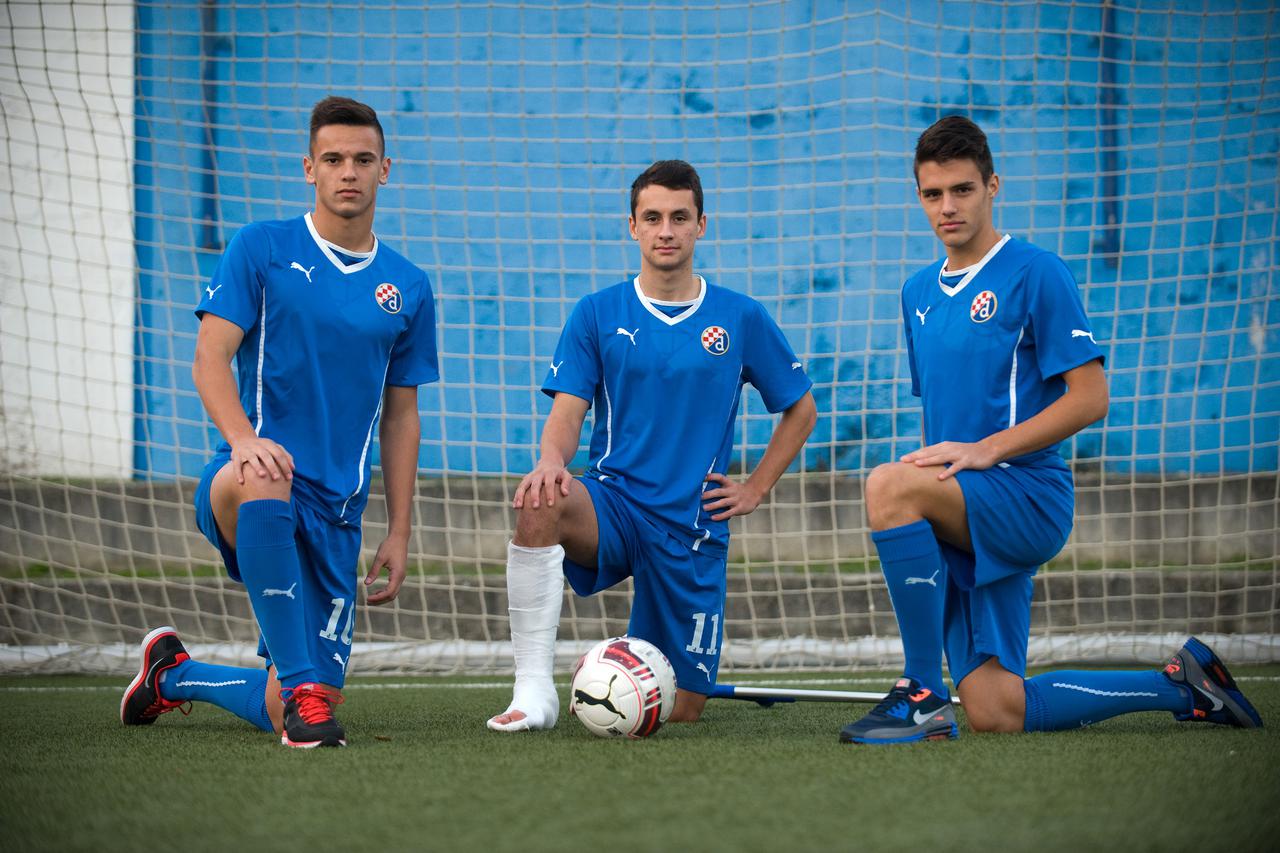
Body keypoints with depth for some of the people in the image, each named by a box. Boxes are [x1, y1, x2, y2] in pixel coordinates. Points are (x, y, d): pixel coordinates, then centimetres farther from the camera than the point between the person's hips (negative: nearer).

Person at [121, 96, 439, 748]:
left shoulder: (408, 289, 11)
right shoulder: (260, 249, 1)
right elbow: (210, 358, -7)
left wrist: (399, 532, 10)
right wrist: (243, 438, -26)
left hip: (336, 510, 4)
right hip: (249, 475, -4)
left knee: (283, 715, -2)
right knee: (262, 480, -44)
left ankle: (174, 675, 31)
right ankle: (301, 686, -38)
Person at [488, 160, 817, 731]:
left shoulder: (741, 319, 4)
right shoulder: (598, 314, 2)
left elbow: (801, 410, 15)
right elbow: (568, 410, -6)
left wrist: (755, 489, 4)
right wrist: (552, 460, -28)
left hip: (693, 528, 1)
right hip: (612, 503, -1)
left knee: (681, 712, 0)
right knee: (540, 504, -38)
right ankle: (534, 690, -33)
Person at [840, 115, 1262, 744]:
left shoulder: (1035, 273, -6)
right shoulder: (919, 291, 17)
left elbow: (1090, 398, -11)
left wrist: (985, 450, -19)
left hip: (1028, 493, -7)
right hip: (966, 522, 8)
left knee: (888, 484, -33)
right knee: (995, 715, -2)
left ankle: (922, 694, -27)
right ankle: (1181, 687, 17)